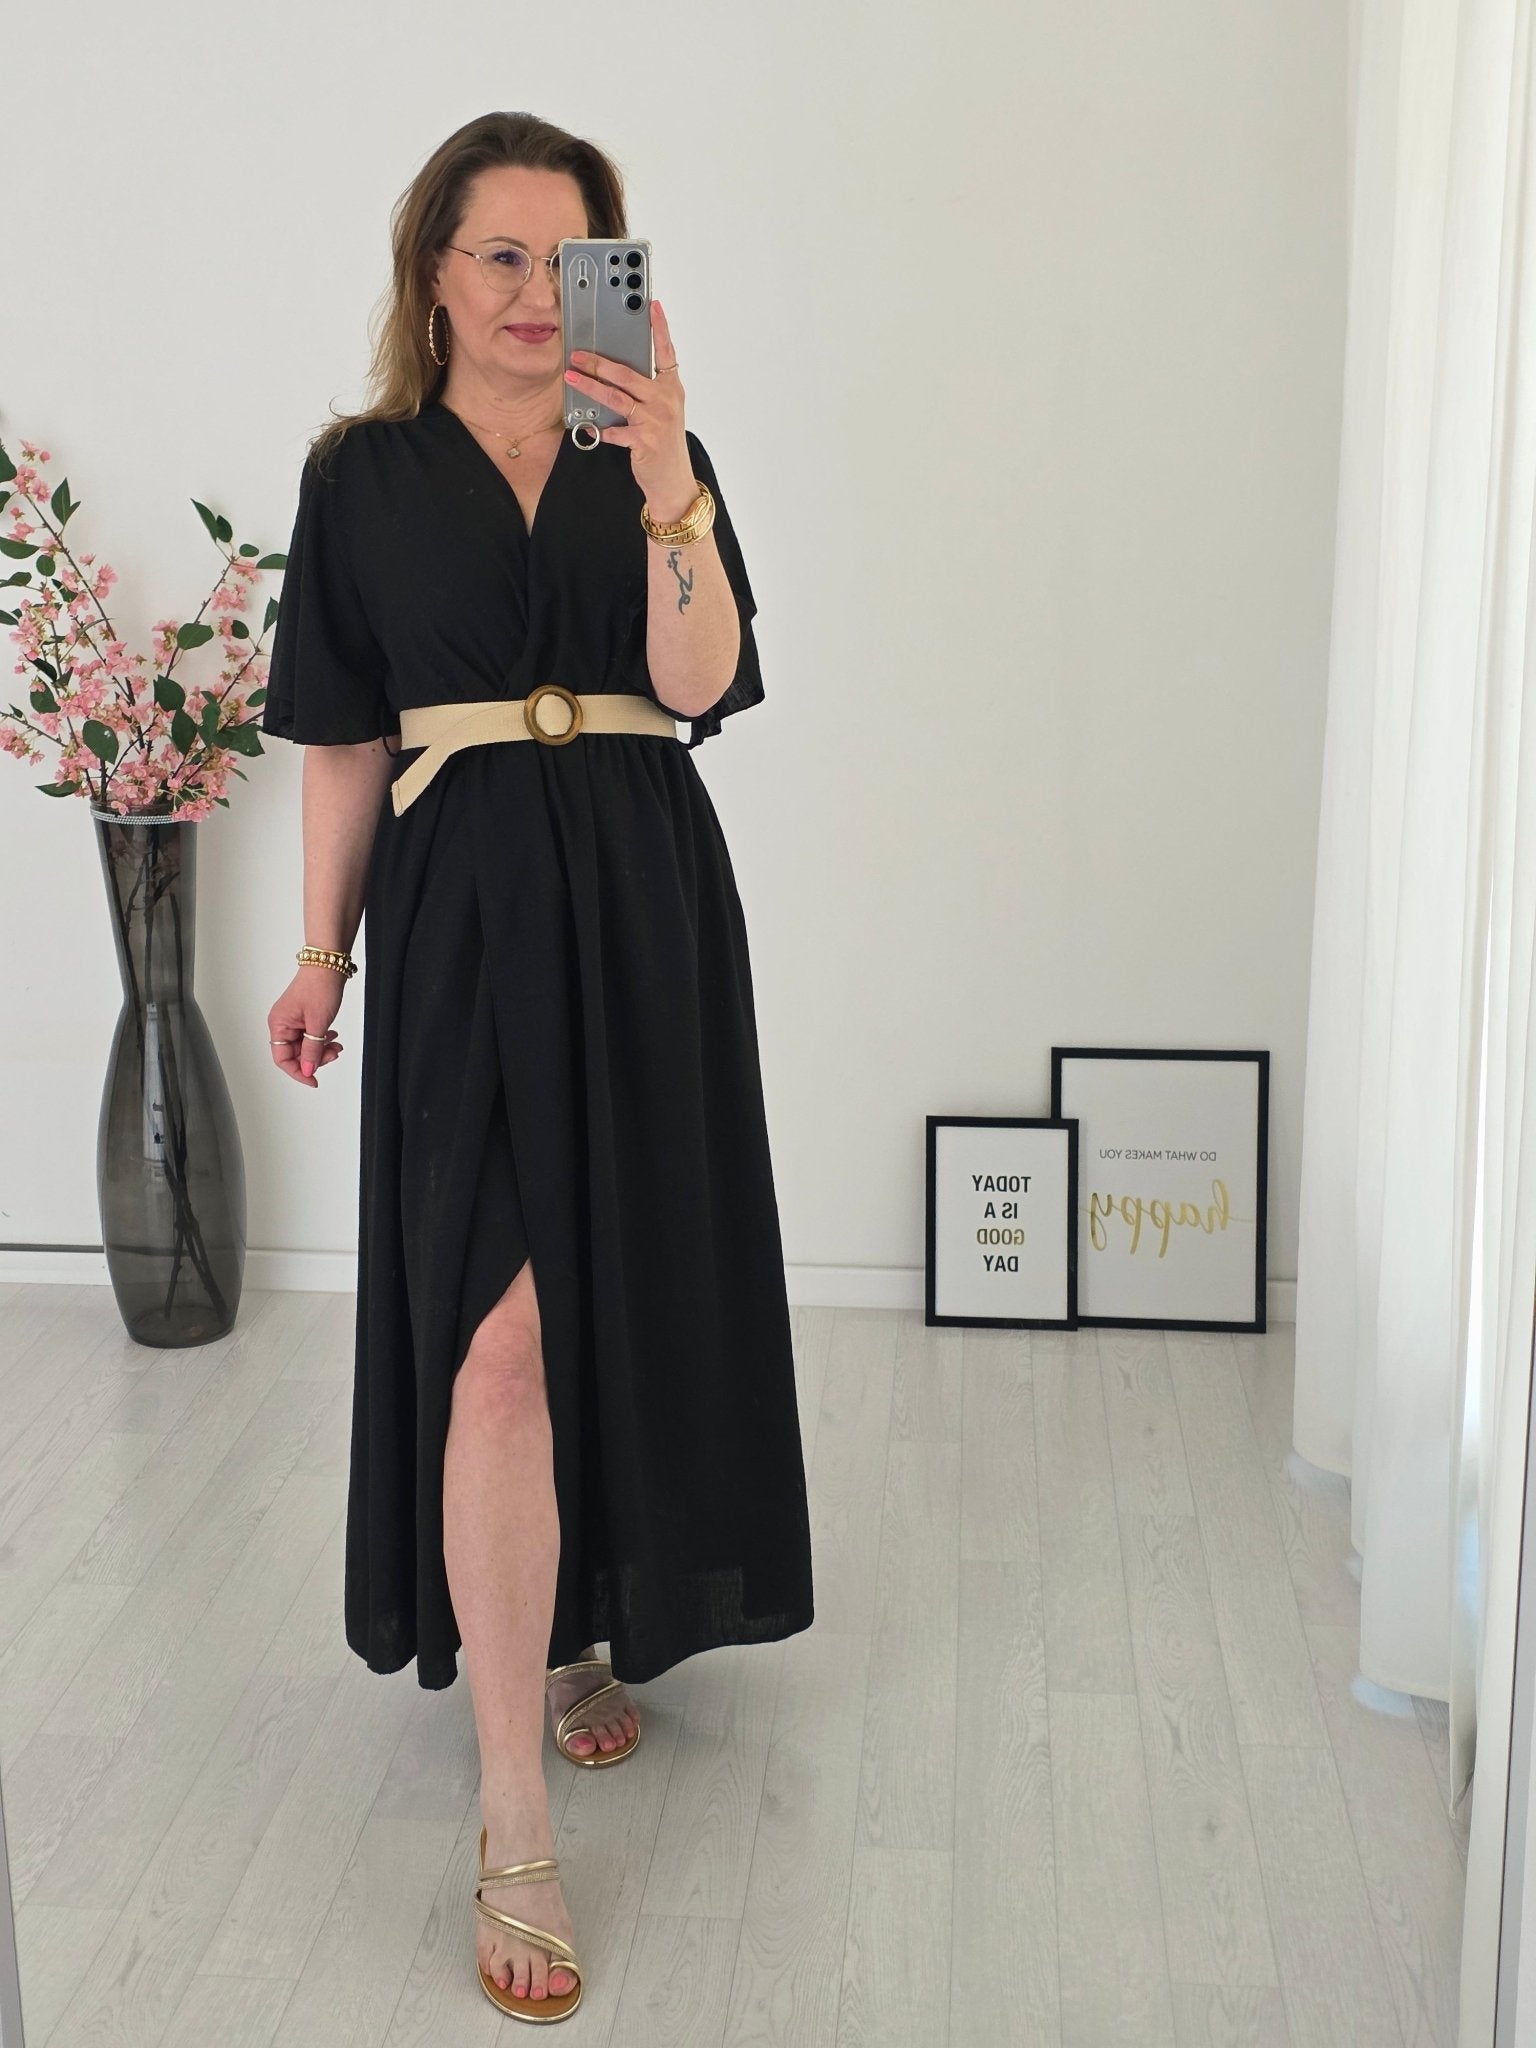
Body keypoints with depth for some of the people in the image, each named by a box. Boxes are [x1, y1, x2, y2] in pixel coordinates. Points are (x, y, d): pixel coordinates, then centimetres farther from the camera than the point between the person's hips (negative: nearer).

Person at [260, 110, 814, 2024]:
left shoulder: (652, 458, 7)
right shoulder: (364, 472, 6)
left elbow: (699, 683, -6)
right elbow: (345, 736, 7)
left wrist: (667, 489, -20)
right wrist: (324, 951, 6)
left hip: (646, 911, 3)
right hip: (466, 914, -2)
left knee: (625, 1301, 10)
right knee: (501, 1338, -11)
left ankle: (596, 1634, 36)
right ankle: (514, 1830, -6)